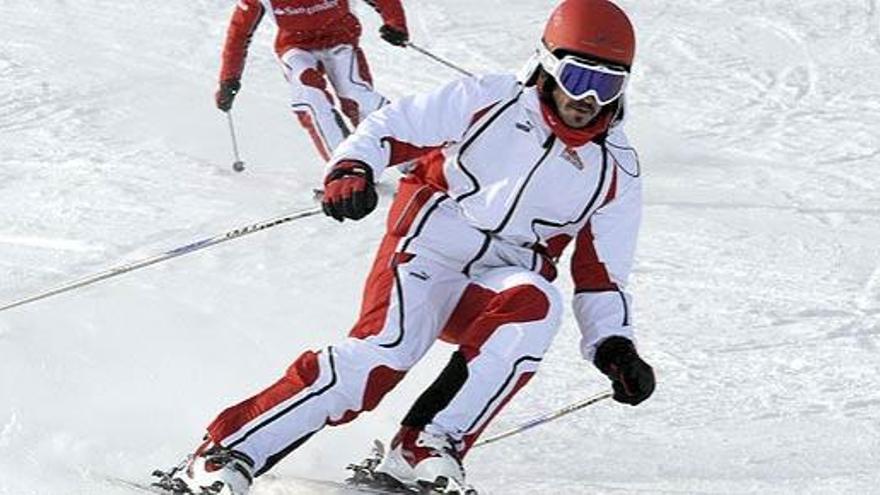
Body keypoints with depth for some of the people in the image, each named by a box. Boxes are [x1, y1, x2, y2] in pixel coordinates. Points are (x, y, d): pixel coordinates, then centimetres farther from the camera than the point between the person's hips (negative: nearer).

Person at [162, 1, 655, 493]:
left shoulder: (617, 172, 6)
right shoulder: (490, 100, -1)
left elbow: (602, 277, 11)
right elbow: (391, 127, 2)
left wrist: (616, 348, -4)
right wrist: (351, 168, -18)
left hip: (496, 287, 3)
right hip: (429, 249, -3)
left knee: (537, 302, -32)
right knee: (385, 352, -29)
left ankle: (426, 449, -30)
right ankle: (225, 452, -24)